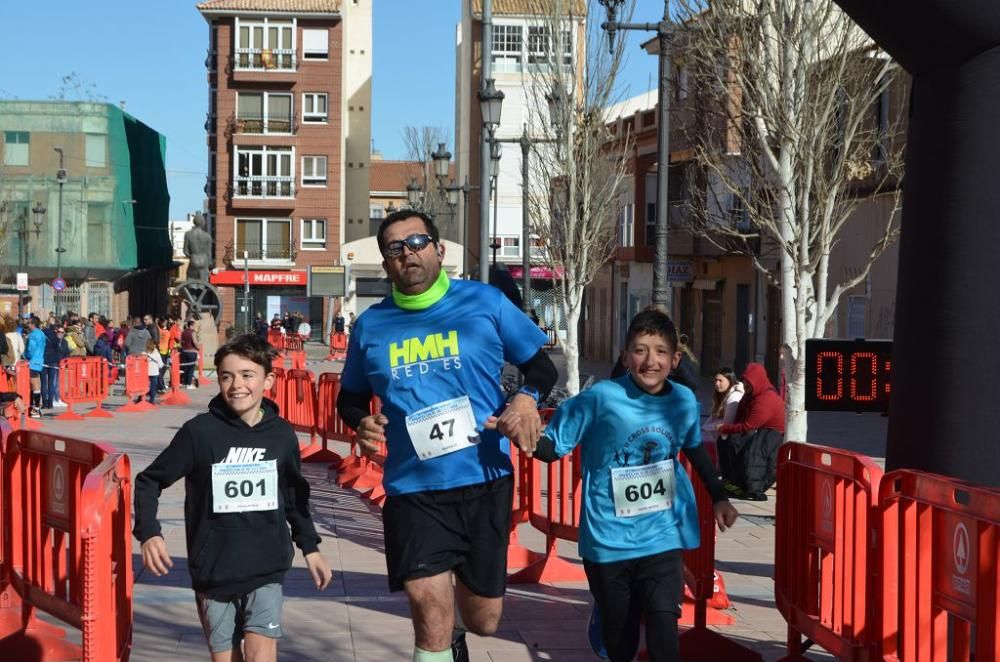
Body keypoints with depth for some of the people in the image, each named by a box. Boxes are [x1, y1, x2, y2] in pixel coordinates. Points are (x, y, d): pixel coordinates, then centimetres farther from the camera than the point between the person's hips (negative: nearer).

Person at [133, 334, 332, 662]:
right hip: (214, 572, 0)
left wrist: (310, 547, 16)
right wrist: (149, 533, -14)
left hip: (266, 571, 1)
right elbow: (149, 481, -1)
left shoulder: (282, 434, -1)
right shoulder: (199, 432, -9)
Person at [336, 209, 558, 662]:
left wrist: (527, 397, -16)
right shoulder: (371, 325, 4)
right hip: (413, 489, 0)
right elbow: (350, 399, 17)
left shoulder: (485, 303, -1)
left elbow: (542, 367, 6)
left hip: (485, 482, 0)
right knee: (431, 614, -12)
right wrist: (361, 422, -6)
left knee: (484, 620, 13)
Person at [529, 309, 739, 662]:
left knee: (663, 622, -13)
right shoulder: (600, 398, -17)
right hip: (609, 538, -2)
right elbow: (551, 447, -13)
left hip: (662, 536, 2)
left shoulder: (685, 401, -3)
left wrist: (719, 497, 24)